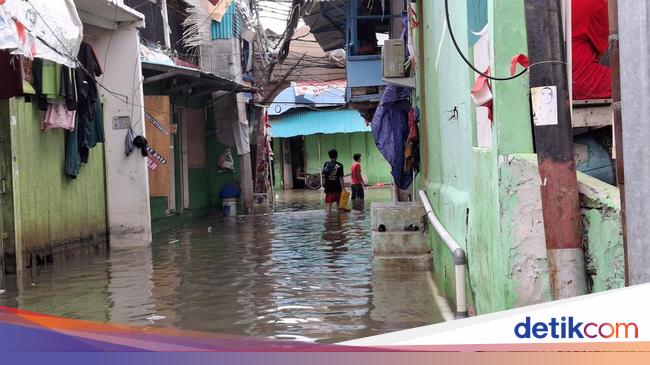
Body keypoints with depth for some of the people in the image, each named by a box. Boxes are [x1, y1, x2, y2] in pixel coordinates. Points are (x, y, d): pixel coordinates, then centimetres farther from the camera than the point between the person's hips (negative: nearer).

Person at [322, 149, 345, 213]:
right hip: (337, 187, -2)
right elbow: (340, 178, -12)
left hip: (328, 187, 2)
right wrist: (343, 188, -11)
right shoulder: (339, 165, -8)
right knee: (338, 203, 12)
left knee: (329, 204, 4)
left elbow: (323, 176, -1)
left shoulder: (326, 164, 1)